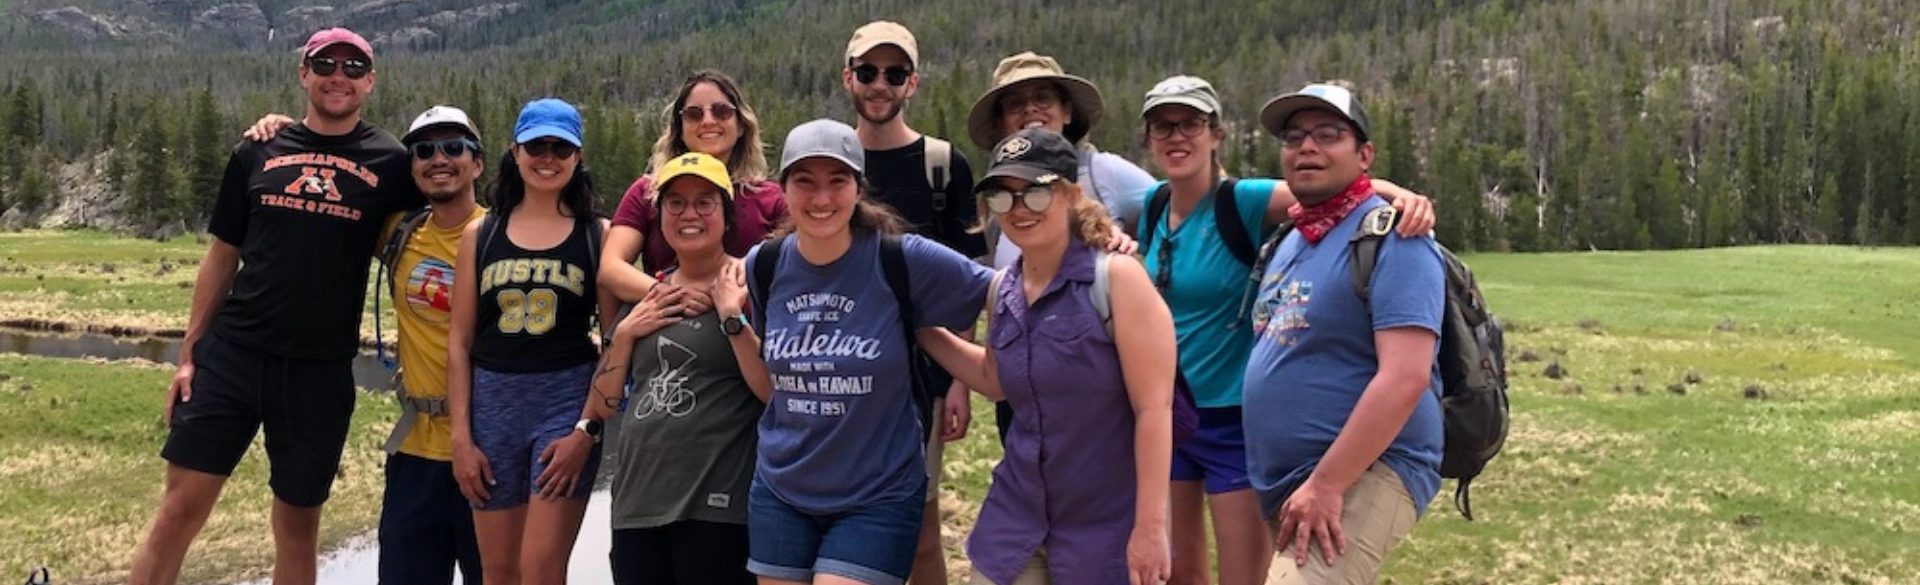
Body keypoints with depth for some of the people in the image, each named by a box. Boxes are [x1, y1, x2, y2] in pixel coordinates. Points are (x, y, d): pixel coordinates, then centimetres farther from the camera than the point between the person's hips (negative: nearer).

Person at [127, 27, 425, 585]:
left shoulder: (389, 163, 2)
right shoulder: (258, 153, 7)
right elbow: (222, 257, 11)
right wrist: (188, 355, 7)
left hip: (321, 371, -1)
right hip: (231, 354, 1)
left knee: (298, 521, 8)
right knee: (180, 507, -2)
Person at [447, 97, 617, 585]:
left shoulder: (598, 235, 2)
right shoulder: (480, 235, 8)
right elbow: (459, 343, 7)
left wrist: (588, 429, -11)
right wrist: (461, 436, 0)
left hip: (567, 403, -3)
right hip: (493, 403, 3)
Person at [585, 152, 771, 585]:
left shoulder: (748, 286, -3)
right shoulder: (648, 295, 15)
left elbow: (778, 391, -13)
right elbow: (603, 405, 15)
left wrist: (734, 318, -17)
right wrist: (626, 332, 3)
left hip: (718, 507, -6)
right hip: (636, 503, 6)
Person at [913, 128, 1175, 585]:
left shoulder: (1116, 277, -14)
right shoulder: (1001, 292, 4)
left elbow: (1154, 407, -16)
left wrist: (1150, 526, -18)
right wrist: (922, 329, 14)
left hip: (1106, 527, -5)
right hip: (1016, 521, 5)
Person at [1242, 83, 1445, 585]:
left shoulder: (1391, 238, -12)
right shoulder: (1288, 241, 15)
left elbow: (1406, 377, -22)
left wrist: (1325, 484, -24)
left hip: (1363, 476, -9)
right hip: (1286, 484, 9)